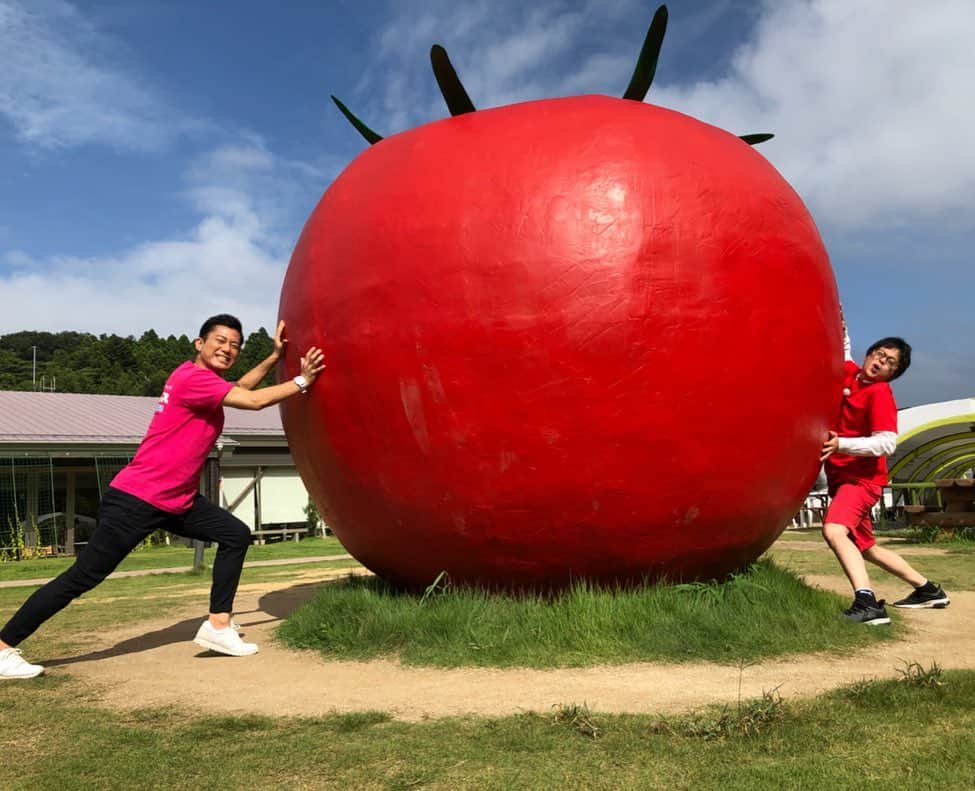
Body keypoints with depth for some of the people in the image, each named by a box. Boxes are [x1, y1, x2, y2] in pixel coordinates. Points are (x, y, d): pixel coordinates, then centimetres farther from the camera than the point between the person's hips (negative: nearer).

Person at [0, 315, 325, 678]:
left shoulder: (204, 379, 10)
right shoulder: (192, 377, -18)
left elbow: (239, 388, 28)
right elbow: (253, 400, -22)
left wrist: (274, 356, 18)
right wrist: (301, 381, -12)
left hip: (178, 501, 10)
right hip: (136, 499, -10)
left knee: (236, 535, 4)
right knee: (83, 577, -5)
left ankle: (218, 627, 6)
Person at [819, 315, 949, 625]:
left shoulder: (879, 392, -13)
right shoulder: (849, 372, 7)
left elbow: (886, 443, -22)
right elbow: (842, 350, 30)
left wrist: (841, 444, -32)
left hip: (862, 477, -9)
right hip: (840, 476, 9)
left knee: (834, 530, -34)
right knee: (866, 547, 21)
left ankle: (867, 604, -44)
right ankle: (927, 590, 37)